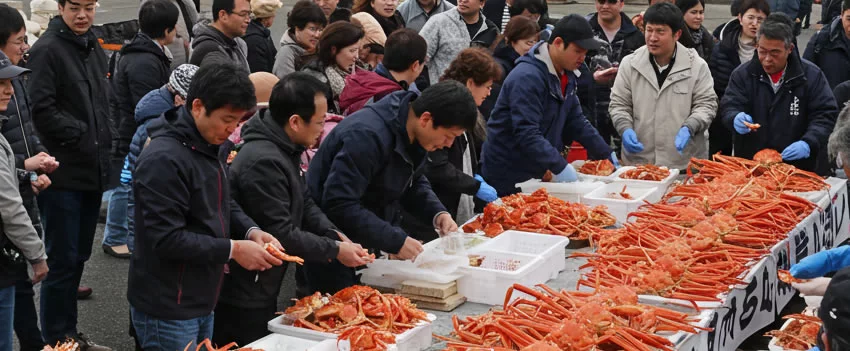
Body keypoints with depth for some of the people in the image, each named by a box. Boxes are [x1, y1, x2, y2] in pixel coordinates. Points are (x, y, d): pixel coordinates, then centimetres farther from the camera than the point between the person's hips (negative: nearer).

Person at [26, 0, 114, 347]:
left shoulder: (93, 48, 15)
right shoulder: (47, 49, -11)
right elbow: (41, 110, -18)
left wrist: (104, 142, 9)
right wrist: (81, 135, -15)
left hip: (92, 171, 8)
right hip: (63, 174, -8)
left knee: (79, 256, 15)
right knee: (63, 259, -1)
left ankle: (69, 332, 27)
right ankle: (56, 340, 10)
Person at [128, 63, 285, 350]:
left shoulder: (210, 146, 7)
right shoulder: (164, 159, -24)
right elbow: (166, 238, -27)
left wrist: (250, 231, -3)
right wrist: (232, 250, -23)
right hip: (167, 310, -9)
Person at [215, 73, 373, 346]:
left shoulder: (284, 149, 4)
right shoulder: (263, 162, -29)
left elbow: (304, 203, 13)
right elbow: (282, 234, -27)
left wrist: (334, 235, -3)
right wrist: (335, 250, -18)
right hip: (243, 296, -10)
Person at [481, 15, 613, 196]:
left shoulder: (566, 75, 9)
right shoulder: (527, 78, -23)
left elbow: (576, 123, 16)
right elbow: (526, 133, -30)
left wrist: (606, 154, 9)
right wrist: (559, 166, -33)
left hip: (536, 174, 9)